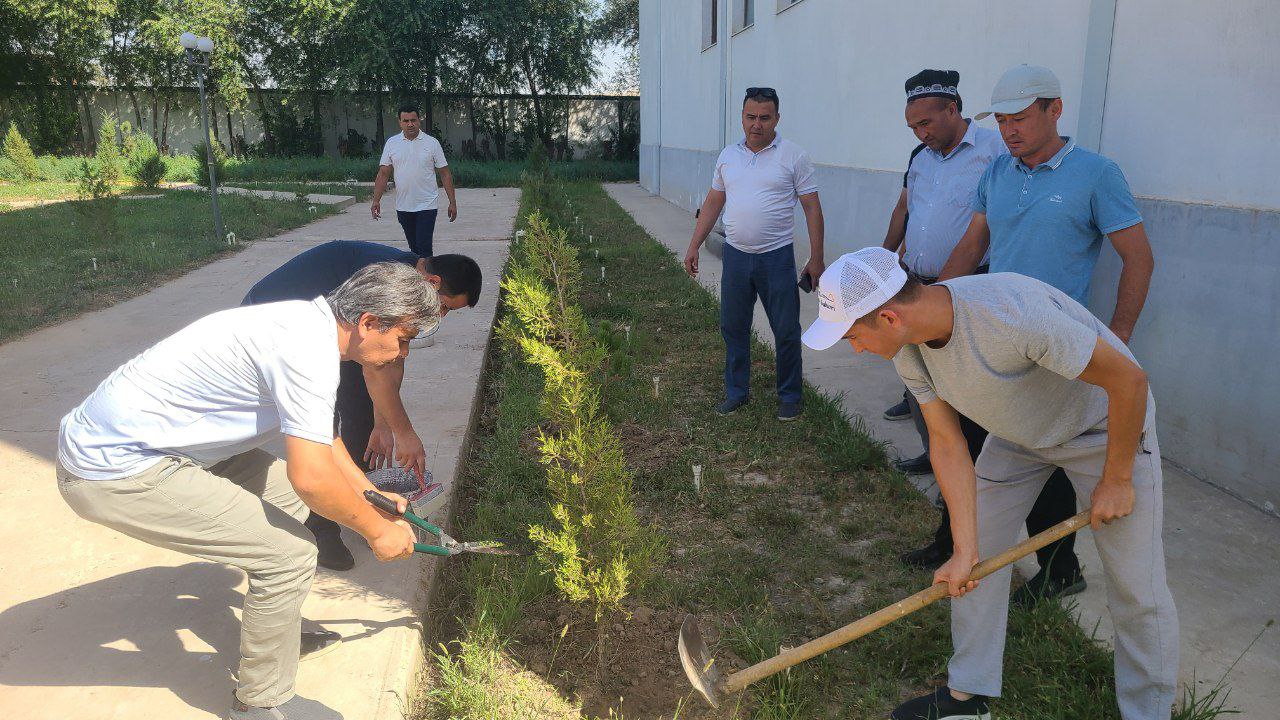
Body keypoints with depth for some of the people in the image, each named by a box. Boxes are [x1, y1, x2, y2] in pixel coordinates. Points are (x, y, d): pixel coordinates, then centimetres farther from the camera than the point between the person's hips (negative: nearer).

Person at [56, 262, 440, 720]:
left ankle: (279, 627, 33)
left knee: (283, 490, 18)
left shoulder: (310, 323, 7)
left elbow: (320, 434, 21)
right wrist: (376, 529, -9)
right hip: (117, 472, -10)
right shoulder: (310, 348, -24)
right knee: (290, 552, -11)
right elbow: (311, 475, -25)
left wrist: (370, 492, 20)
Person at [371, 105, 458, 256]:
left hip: (427, 205, -3)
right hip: (403, 207, 3)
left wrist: (452, 202, -4)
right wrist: (376, 200, -4)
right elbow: (383, 174, 5)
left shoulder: (432, 143, -1)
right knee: (413, 247, 14)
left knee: (424, 248, -9)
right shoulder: (391, 143, 4)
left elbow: (445, 174, 1)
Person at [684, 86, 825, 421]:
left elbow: (812, 207, -5)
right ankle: (737, 392, 26)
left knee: (786, 331, 4)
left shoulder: (793, 156, -5)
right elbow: (712, 204, 13)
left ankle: (790, 396, 19)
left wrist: (816, 258, -9)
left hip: (777, 256, -4)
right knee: (733, 328, 11)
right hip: (735, 255, 4)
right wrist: (693, 247, 9)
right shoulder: (728, 155, 7)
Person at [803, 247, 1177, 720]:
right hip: (1017, 431, 6)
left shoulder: (1012, 311, -41)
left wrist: (1116, 480, -18)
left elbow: (1128, 379, -29)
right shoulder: (909, 349, -19)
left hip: (1104, 427, -5)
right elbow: (947, 443, -11)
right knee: (978, 557, 5)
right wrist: (964, 551, -14)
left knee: (1137, 587, -3)